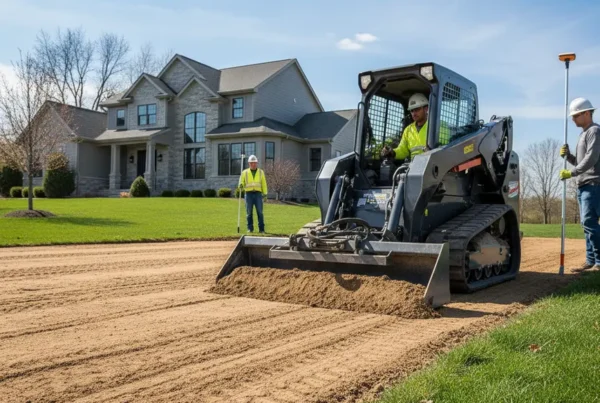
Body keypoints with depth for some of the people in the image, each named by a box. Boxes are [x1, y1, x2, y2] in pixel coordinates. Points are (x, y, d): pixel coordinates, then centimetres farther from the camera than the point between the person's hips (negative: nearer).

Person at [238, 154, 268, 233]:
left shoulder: (261, 172, 12)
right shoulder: (245, 172, 10)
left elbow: (264, 183, 10)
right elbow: (241, 182, 8)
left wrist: (265, 193, 1)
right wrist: (241, 186, -17)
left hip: (258, 194, 0)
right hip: (249, 194, 0)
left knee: (260, 212, -6)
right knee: (249, 212, 1)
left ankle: (261, 229, -2)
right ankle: (250, 228, 10)